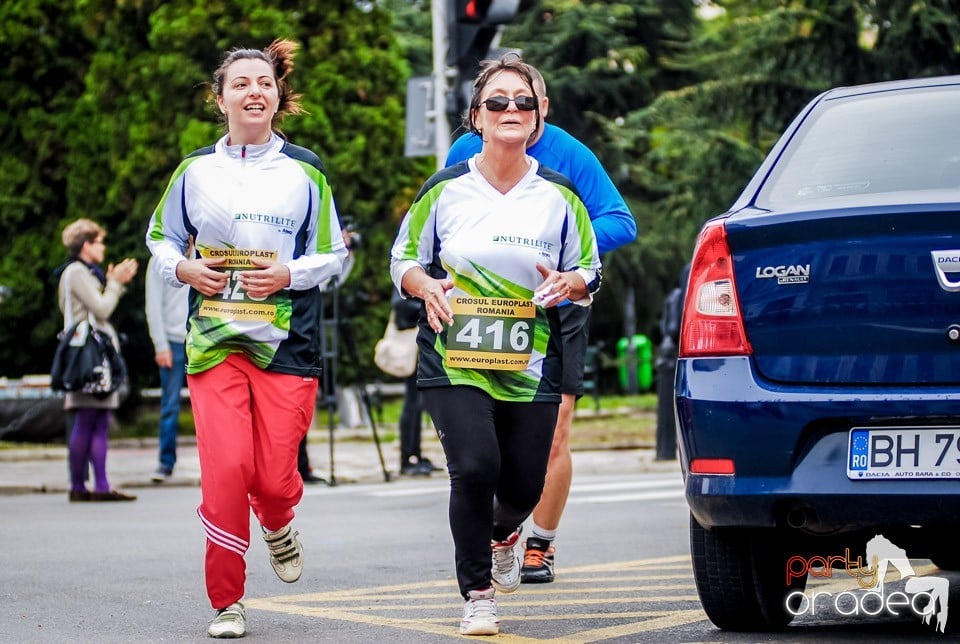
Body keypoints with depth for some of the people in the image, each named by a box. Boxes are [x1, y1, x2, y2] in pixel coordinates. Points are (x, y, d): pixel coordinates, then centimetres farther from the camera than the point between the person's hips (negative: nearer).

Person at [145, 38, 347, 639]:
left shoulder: (306, 171, 4)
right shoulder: (196, 170, 7)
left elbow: (333, 254, 7)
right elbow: (161, 236, 18)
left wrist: (288, 274, -11)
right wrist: (185, 269, -2)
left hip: (287, 342, 0)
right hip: (214, 342, 0)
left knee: (274, 476, -3)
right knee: (226, 470, -12)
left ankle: (279, 524, 37)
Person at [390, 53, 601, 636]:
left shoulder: (559, 195, 4)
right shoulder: (445, 189, 2)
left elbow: (591, 272, 11)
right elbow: (403, 258, 10)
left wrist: (569, 283, -12)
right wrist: (425, 285, -12)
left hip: (531, 365, 2)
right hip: (454, 359, -1)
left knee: (524, 485, 3)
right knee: (475, 466, -18)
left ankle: (504, 532, 43)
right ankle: (478, 595, 1)